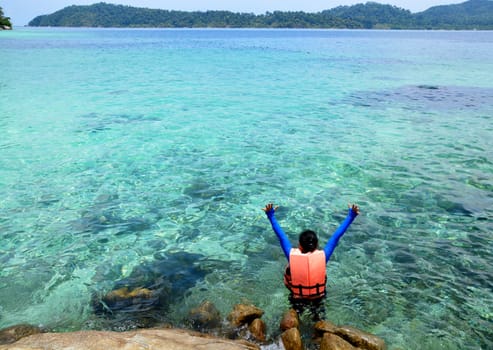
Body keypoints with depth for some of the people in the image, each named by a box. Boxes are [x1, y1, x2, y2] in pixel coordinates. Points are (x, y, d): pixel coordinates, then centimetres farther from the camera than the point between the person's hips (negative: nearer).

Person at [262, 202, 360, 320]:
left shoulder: (292, 255, -27)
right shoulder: (322, 256, -26)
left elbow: (281, 236, -18)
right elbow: (336, 237, -20)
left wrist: (271, 215, -11)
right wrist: (351, 216, -14)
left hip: (297, 299, 0)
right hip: (317, 298, 0)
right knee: (319, 318, 31)